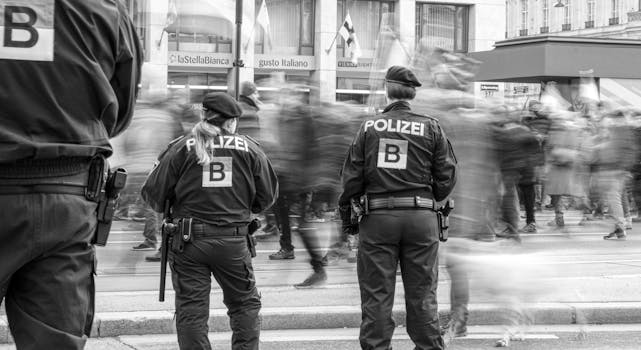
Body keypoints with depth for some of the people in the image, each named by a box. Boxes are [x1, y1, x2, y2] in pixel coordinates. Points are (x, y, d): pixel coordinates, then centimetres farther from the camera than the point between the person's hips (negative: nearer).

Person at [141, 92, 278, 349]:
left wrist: (168, 211, 20)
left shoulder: (182, 148, -1)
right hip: (233, 241, 1)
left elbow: (153, 193, -2)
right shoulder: (249, 149, 4)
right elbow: (268, 195, 9)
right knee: (245, 304, 17)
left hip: (189, 241, -1)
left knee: (191, 309, 4)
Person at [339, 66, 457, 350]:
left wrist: (346, 213, 10)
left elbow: (352, 175, 1)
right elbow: (447, 175, 2)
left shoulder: (369, 126, 2)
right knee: (422, 294, 7)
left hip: (378, 217, 0)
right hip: (421, 217, 0)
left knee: (376, 294, 5)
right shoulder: (431, 127, 2)